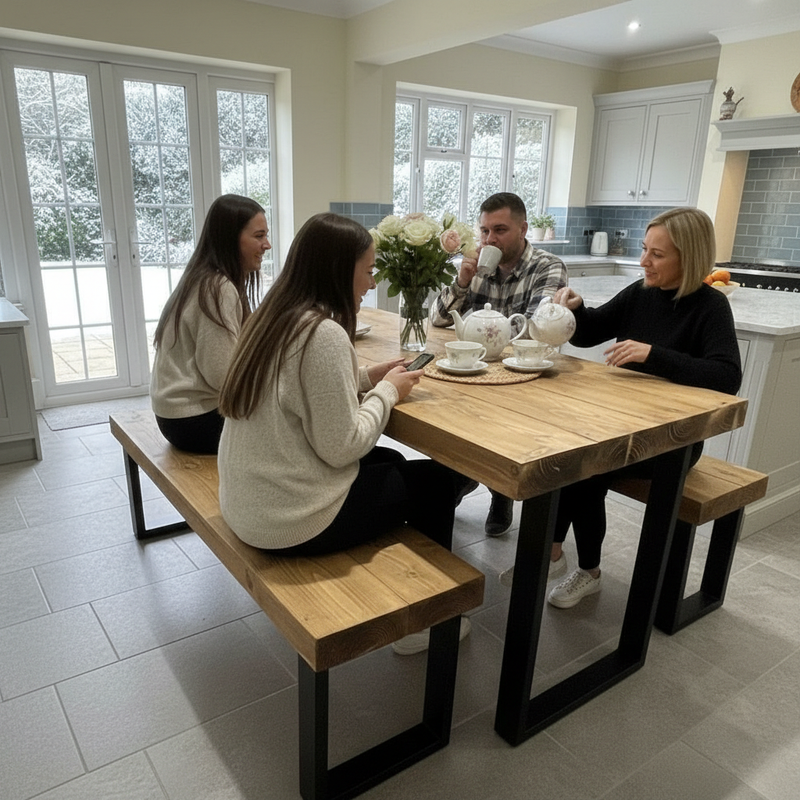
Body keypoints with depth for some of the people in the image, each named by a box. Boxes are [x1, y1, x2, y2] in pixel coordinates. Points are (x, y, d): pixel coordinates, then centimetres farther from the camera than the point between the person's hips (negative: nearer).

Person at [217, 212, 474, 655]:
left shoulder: (274, 316, 4)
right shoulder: (324, 334, -23)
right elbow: (340, 447, -22)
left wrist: (366, 378, 5)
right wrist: (386, 391, -8)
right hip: (292, 521, -9)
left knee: (391, 461, 25)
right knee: (439, 479, 9)